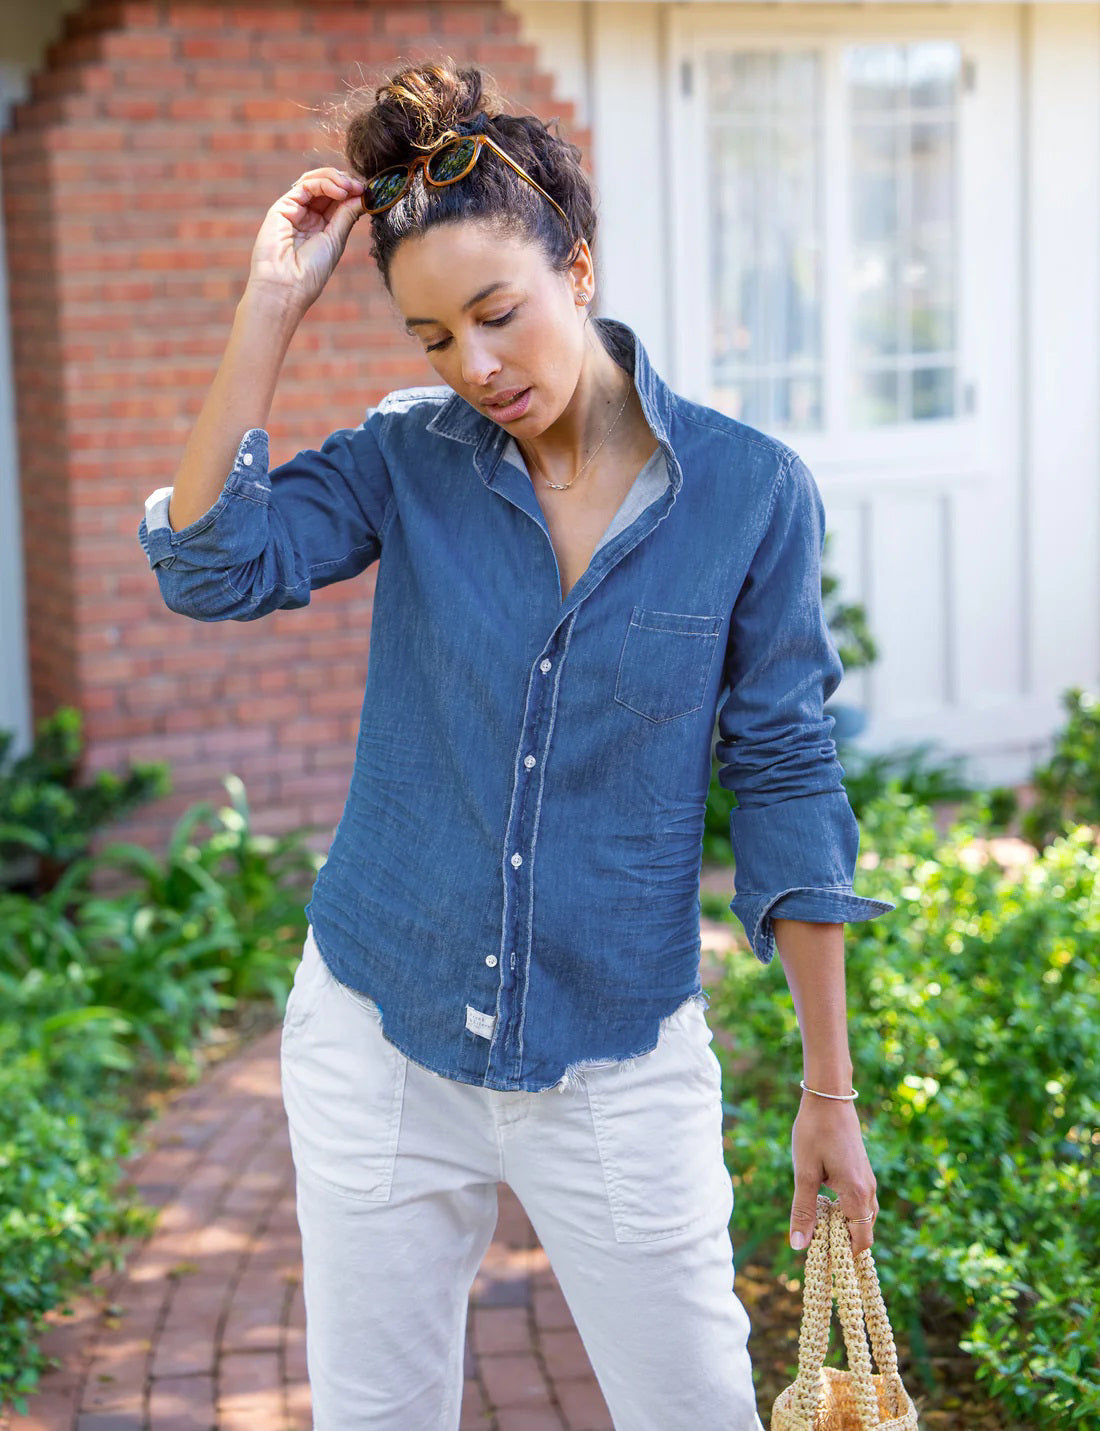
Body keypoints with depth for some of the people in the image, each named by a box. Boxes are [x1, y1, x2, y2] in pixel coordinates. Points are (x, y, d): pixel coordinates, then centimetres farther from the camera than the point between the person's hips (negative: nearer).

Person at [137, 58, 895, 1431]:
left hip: (619, 1062, -1)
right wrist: (270, 306, -18)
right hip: (377, 1043, 2)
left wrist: (829, 1094, -2)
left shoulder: (751, 491, -8)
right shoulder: (409, 456, -3)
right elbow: (211, 567, -17)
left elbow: (784, 782, -4)